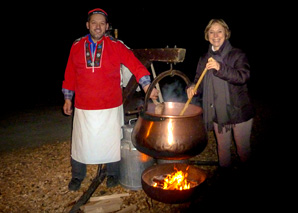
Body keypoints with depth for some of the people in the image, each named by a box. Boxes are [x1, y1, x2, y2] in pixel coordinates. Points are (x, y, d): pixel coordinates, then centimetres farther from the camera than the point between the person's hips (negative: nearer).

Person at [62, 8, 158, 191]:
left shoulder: (116, 46, -3)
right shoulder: (77, 46, 3)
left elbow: (135, 64, -8)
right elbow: (70, 74, 8)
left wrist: (147, 85, -20)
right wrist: (68, 98, 10)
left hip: (110, 107, -1)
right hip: (83, 107, 2)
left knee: (111, 142, 11)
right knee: (80, 143, 12)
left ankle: (113, 174, 35)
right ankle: (77, 176, 34)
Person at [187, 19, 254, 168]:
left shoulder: (237, 55, -8)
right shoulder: (204, 59, 5)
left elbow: (243, 76, -24)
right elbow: (200, 83, 6)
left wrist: (220, 68, -36)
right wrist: (193, 88, -17)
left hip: (239, 111, -3)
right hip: (218, 113, 4)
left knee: (243, 148, 11)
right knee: (223, 148, 18)